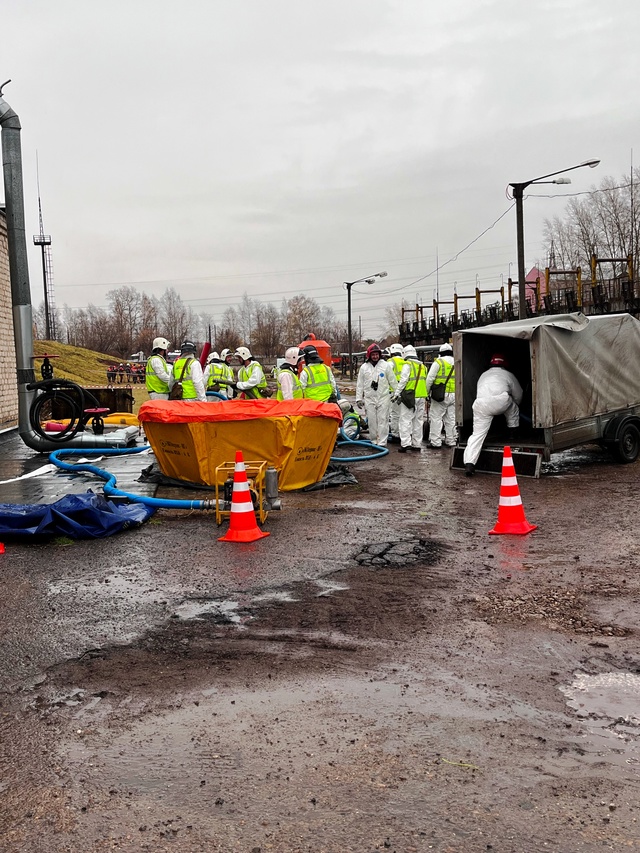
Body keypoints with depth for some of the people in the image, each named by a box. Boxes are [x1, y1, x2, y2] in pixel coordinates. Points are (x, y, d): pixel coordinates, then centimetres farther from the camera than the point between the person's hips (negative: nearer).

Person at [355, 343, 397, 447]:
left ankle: (382, 442, -3)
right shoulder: (364, 367, 6)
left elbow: (393, 381, 6)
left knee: (383, 420, -4)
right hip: (369, 399, 2)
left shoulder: (386, 365, 2)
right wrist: (359, 398, 6)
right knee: (371, 421, 6)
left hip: (383, 398, -2)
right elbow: (359, 385, 10)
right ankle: (374, 441, 17)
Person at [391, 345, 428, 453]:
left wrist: (396, 394, -9)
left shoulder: (408, 365, -7)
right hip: (421, 397, 7)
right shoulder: (422, 366, 17)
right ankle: (417, 445, 14)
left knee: (405, 420, -6)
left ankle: (405, 443, -13)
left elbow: (403, 381, -13)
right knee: (418, 421, 11)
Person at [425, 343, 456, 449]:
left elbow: (430, 378, -9)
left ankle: (435, 442, -3)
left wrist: (427, 392, 1)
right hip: (453, 395, 5)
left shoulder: (438, 362, -6)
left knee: (436, 418, -1)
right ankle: (451, 441, 18)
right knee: (451, 419, 12)